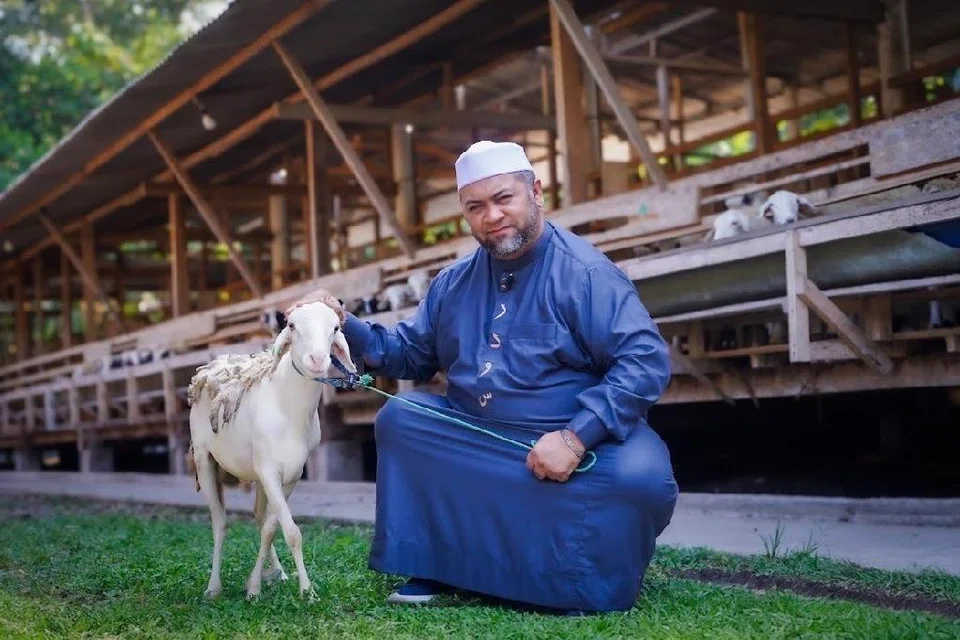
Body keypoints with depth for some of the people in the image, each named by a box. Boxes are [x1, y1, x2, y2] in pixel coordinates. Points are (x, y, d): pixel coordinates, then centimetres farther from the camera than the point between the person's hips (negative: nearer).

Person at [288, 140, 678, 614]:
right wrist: (345, 325, 2)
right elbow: (409, 354, 20)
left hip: (574, 439, -6)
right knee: (397, 418, -7)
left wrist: (576, 436, -29)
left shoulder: (583, 272, -11)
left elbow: (645, 361, -20)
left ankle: (591, 585, -6)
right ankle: (436, 566, -2)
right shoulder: (454, 283, 10)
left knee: (641, 476, -33)